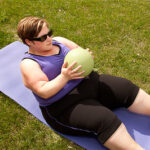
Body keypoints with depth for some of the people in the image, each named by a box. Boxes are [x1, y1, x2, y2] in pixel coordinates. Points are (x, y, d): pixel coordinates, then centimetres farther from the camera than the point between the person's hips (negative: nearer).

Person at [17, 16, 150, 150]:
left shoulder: (58, 41, 9)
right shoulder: (28, 64, -7)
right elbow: (43, 92, -16)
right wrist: (64, 77, -27)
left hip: (88, 82, 7)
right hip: (65, 107, -6)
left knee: (126, 88, -7)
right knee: (105, 119, -28)